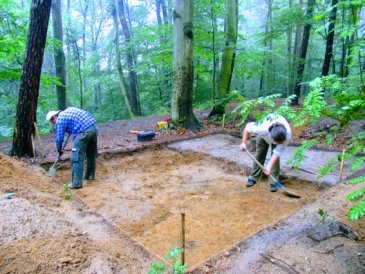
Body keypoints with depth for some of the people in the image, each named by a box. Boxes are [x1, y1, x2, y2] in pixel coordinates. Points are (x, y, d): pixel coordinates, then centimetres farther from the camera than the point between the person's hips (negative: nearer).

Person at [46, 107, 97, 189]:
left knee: (77, 157, -2)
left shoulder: (60, 120, 3)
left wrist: (59, 150, 19)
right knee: (91, 154, 20)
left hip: (84, 132, -9)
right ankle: (90, 175, 35)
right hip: (93, 128, 9)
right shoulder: (68, 110, 25)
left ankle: (77, 182, -2)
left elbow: (59, 138, 2)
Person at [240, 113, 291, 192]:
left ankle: (273, 182, -4)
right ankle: (253, 178, 15)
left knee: (276, 157, -12)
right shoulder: (263, 129, -47)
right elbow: (248, 127, -30)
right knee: (259, 154, 2)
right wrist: (244, 143, -29)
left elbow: (278, 152, -34)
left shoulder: (288, 135, -42)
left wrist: (269, 166, -40)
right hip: (264, 136, 0)